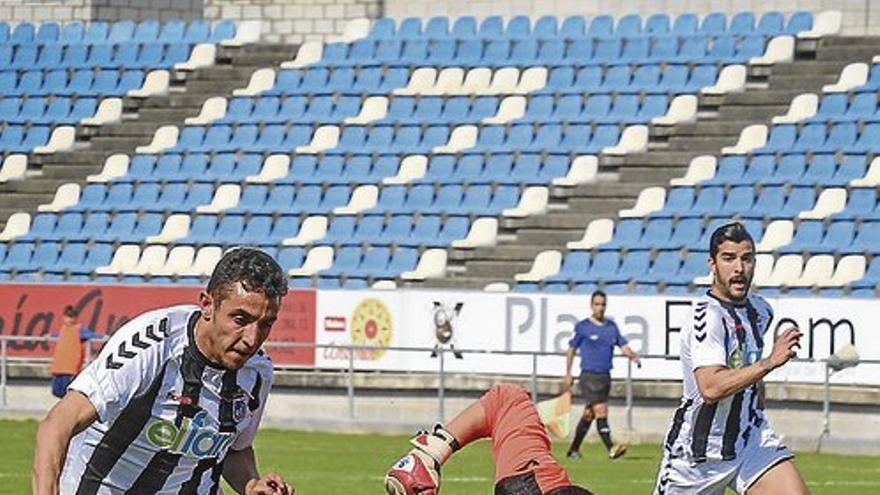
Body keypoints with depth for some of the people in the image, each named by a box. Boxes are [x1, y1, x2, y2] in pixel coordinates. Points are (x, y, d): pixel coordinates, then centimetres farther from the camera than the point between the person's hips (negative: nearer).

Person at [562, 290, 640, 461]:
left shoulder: (611, 326, 12)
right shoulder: (582, 327, -1)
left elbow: (623, 346, 11)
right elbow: (571, 349, 8)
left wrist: (633, 356, -10)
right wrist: (568, 374, 9)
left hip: (605, 376, 5)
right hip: (589, 376, -5)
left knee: (589, 414, 12)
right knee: (601, 411, -17)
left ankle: (574, 450, 23)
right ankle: (611, 448, -25)